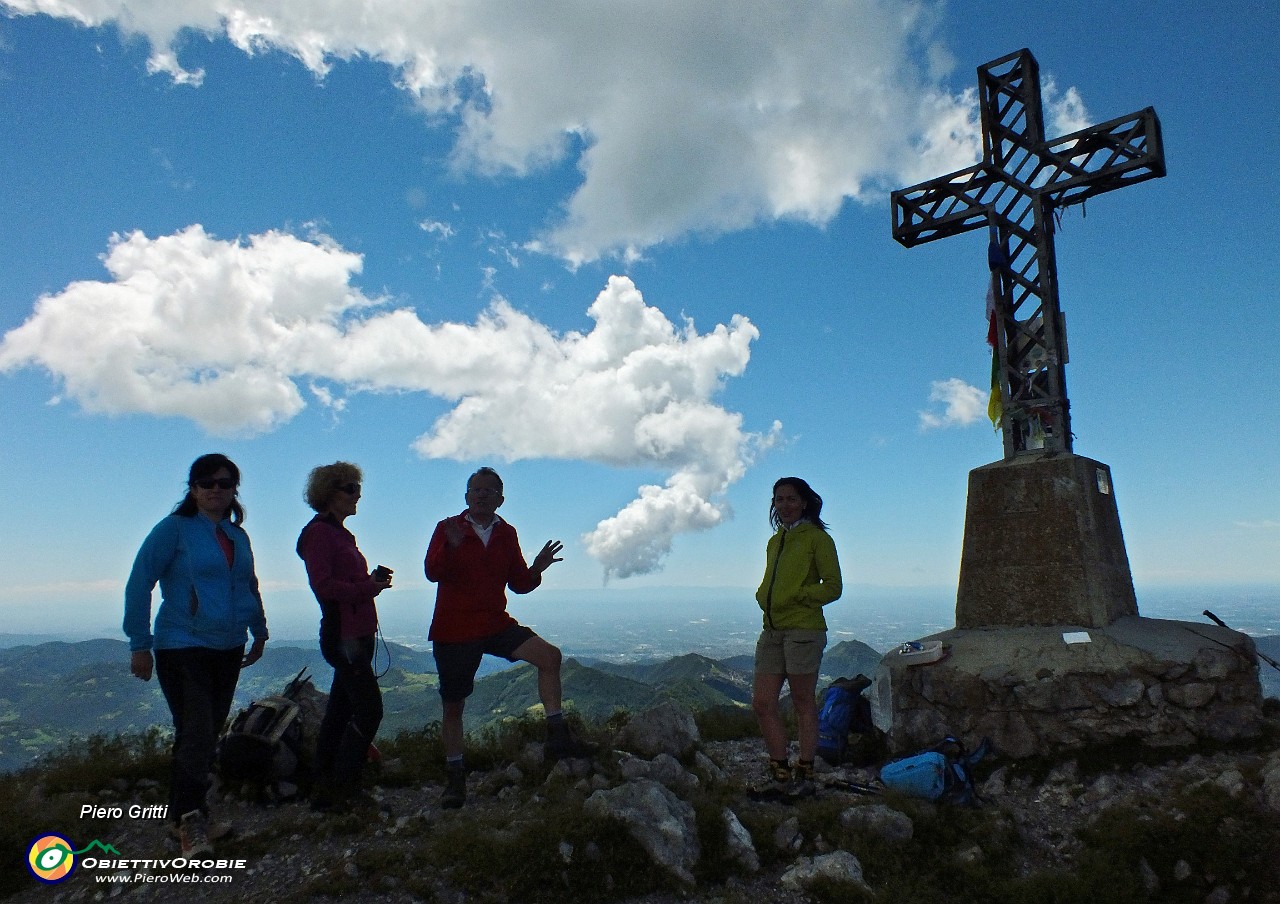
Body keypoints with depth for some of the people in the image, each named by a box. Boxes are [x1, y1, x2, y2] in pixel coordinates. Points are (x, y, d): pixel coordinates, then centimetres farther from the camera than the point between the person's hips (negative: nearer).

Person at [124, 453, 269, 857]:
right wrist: (139, 644, -11)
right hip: (183, 648, -6)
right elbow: (138, 584, -8)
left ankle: (187, 817, 24)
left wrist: (259, 631, 23)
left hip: (228, 649, 6)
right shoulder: (174, 529, -6)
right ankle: (189, 820, -2)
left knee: (209, 732, 11)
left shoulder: (238, 535, 11)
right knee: (195, 733, -12)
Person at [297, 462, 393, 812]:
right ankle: (342, 791, -2)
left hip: (358, 634, 10)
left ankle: (324, 790, 21)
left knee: (340, 710, 13)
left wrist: (374, 580, 0)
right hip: (343, 635, -10)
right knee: (369, 709, -10)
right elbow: (324, 586, -19)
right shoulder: (318, 532, -10)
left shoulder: (340, 533, 19)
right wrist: (369, 587, -17)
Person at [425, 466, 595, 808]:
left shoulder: (507, 534, 6)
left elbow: (518, 584, 8)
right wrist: (452, 547, -37)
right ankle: (454, 779, 22)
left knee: (549, 655, -15)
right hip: (453, 631, -3)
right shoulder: (447, 528, -4)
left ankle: (557, 736, -7)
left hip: (496, 625, 3)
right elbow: (432, 572, -19)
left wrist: (536, 569, -12)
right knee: (453, 705, 5)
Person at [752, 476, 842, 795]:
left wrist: (797, 596, -13)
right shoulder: (774, 541, 19)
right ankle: (780, 772, 16)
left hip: (803, 629, -7)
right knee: (762, 703, 4)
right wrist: (762, 596, 5)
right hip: (772, 629, 7)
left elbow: (833, 587, -6)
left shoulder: (817, 538, -2)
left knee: (803, 703, 3)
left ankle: (805, 774, 14)